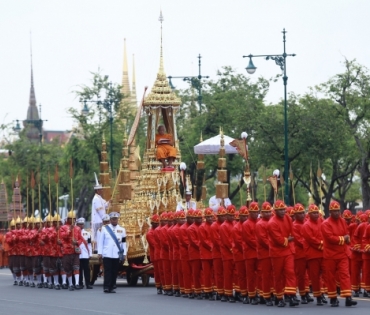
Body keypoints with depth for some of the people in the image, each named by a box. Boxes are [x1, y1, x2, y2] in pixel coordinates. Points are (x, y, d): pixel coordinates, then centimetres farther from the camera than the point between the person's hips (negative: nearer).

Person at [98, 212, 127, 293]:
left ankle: (111, 287, 7)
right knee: (107, 271, -8)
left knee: (115, 272, 2)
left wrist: (124, 254, 6)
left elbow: (124, 243, 12)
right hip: (107, 255, -2)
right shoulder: (105, 229, 5)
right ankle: (106, 287, -9)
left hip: (117, 255, 2)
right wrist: (99, 253, -1)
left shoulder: (122, 230, 11)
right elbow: (100, 241, 4)